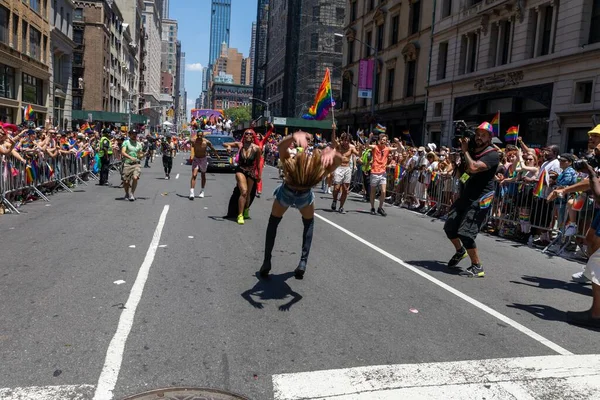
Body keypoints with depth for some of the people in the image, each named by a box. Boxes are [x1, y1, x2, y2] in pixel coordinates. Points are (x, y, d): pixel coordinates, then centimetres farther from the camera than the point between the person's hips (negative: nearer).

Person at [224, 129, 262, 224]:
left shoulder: (256, 148, -12)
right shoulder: (239, 145, -9)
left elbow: (258, 163, -2)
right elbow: (224, 144, -1)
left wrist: (259, 175, 5)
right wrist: (228, 146, -24)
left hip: (251, 172, 1)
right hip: (240, 170, -1)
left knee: (247, 194, 15)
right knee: (244, 192, -21)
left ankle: (246, 210, 45)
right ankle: (240, 215, -12)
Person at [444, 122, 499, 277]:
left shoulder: (492, 154, -13)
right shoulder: (472, 150, 12)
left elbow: (473, 168, -29)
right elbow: (462, 169, 23)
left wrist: (465, 151, -17)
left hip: (480, 199, -8)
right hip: (465, 196, 9)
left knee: (465, 233, -17)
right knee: (449, 227, 13)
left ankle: (477, 267, -3)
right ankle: (460, 251, 41)